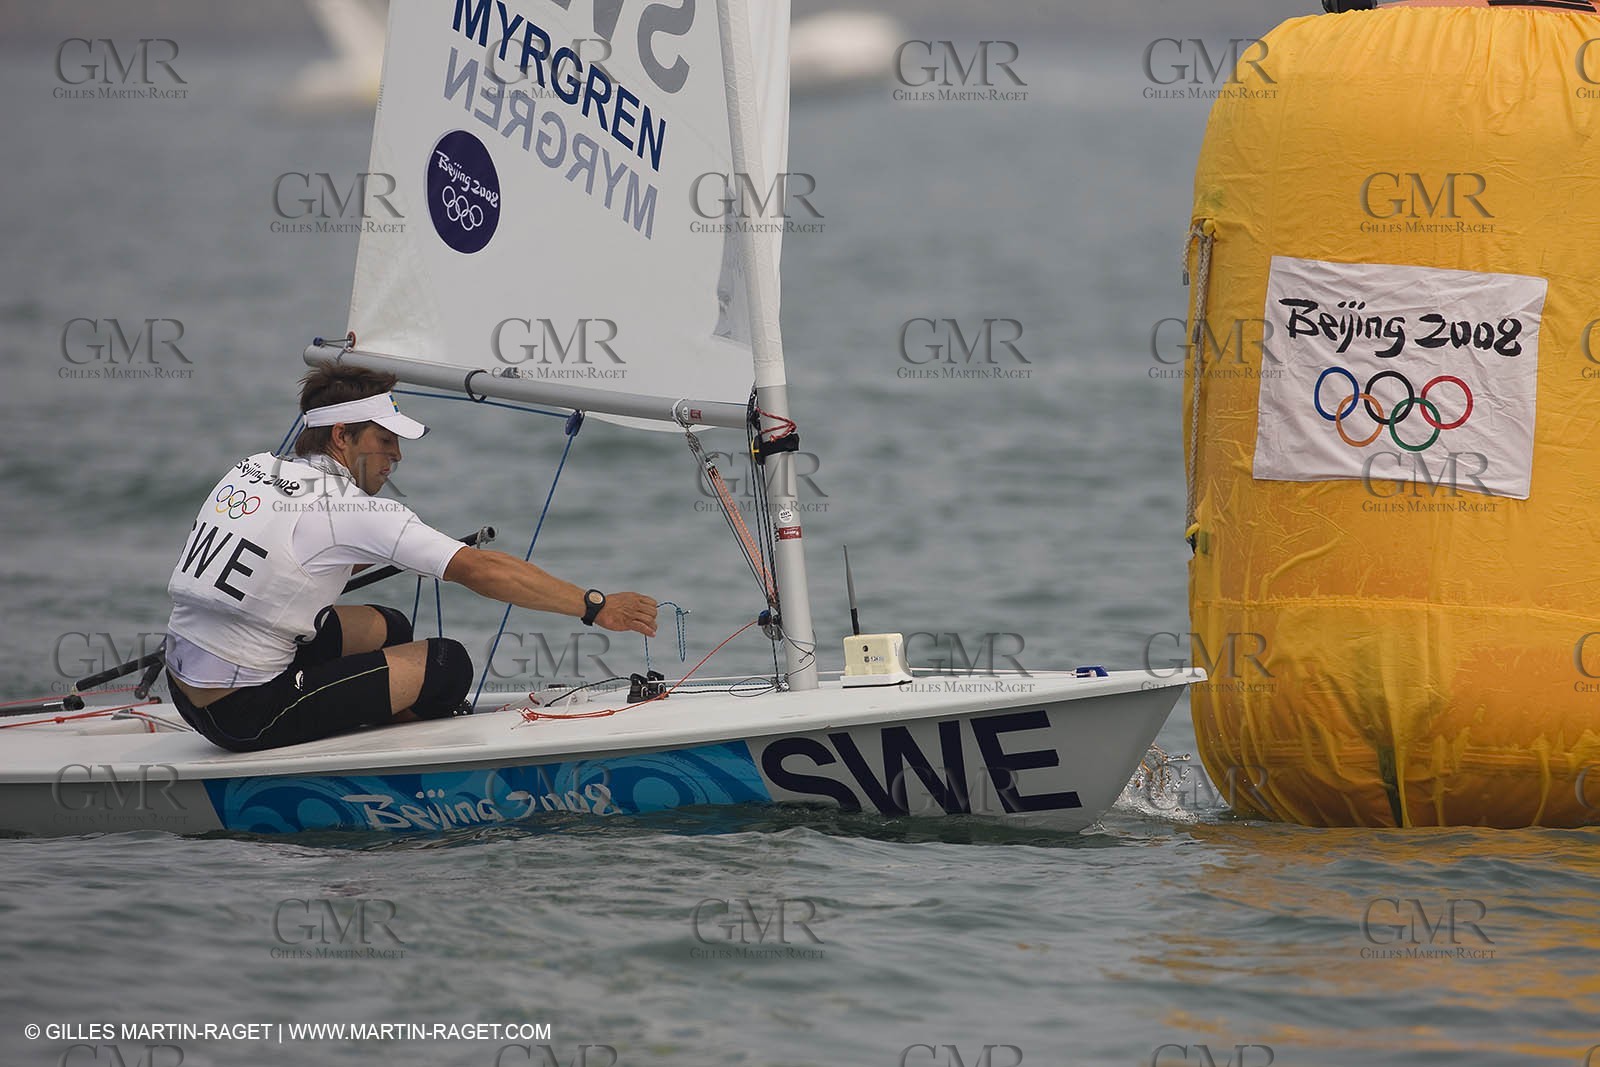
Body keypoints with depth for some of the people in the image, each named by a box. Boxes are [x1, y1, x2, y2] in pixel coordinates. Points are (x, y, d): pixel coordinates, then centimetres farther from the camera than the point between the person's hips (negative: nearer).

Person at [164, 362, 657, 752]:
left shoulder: (250, 469, 9)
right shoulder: (352, 512, -14)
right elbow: (483, 571, -15)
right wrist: (596, 607, -11)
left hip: (187, 696, 9)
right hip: (250, 717, -9)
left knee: (384, 628, 22)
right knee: (447, 664, -6)